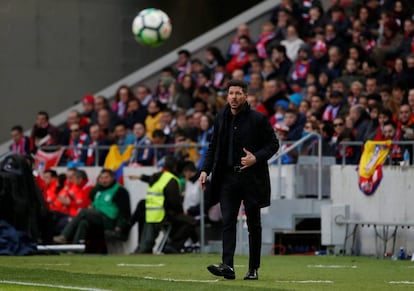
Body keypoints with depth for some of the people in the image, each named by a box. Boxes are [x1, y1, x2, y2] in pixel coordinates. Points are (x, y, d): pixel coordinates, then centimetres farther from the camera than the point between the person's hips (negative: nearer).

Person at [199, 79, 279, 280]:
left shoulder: (258, 119, -6)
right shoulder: (221, 118, 7)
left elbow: (273, 144, -1)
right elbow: (213, 147, 15)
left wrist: (256, 158, -17)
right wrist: (206, 170, 3)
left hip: (252, 178, -3)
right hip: (228, 177, 3)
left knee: (254, 224, 5)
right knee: (228, 222, -9)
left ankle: (254, 269, 12)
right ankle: (227, 266, -18)